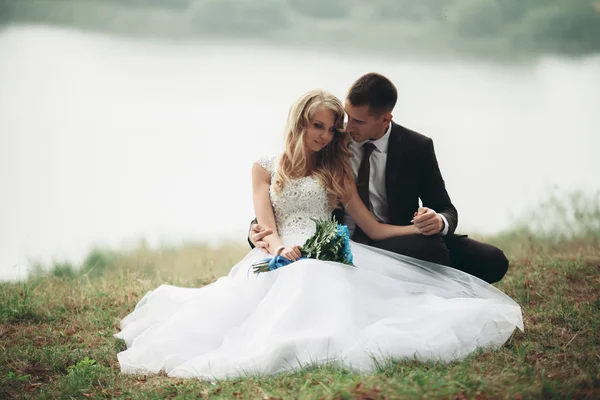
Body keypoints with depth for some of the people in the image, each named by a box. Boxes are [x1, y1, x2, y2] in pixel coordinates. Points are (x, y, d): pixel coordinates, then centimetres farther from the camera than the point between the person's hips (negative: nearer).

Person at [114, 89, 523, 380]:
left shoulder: (337, 171, 21)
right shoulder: (267, 167, 17)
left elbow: (373, 228, 14)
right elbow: (265, 226, 2)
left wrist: (422, 226, 0)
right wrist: (279, 246, -23)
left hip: (330, 257, 1)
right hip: (283, 259, -1)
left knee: (321, 285, -37)